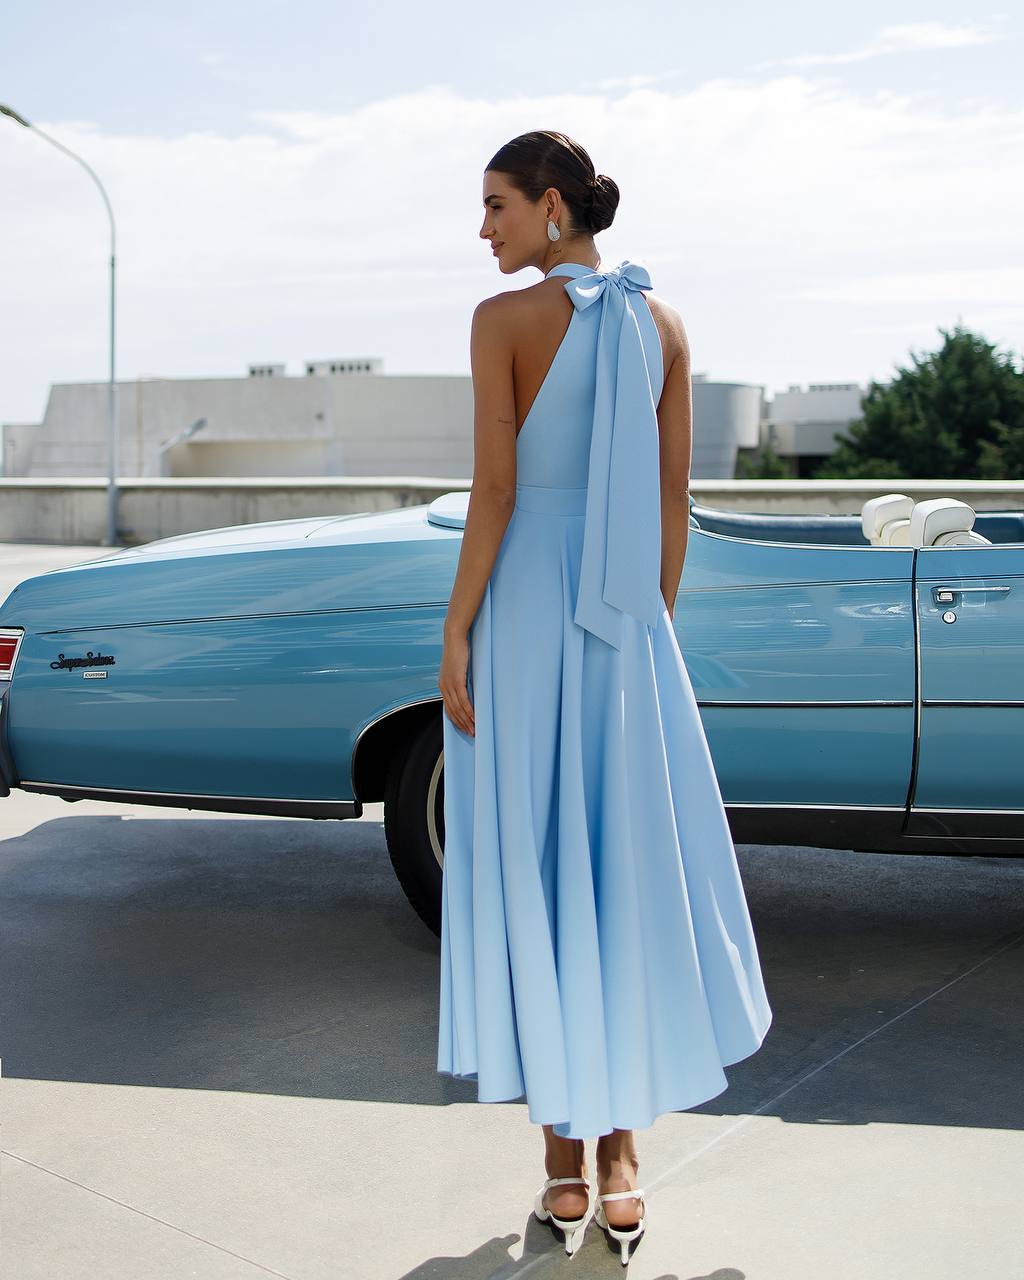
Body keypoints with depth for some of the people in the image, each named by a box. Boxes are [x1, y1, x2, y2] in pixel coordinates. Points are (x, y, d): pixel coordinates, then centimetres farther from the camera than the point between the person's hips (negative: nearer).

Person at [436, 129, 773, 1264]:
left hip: (523, 607, -4)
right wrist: (651, 626, 14)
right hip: (626, 620, 5)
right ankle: (622, 1154, 18)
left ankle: (565, 1159, 13)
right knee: (631, 865, 10)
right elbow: (674, 498, 7)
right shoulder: (662, 322, 8)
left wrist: (455, 639, -7)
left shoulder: (504, 318, -7)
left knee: (532, 870, 5)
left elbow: (493, 494, -12)